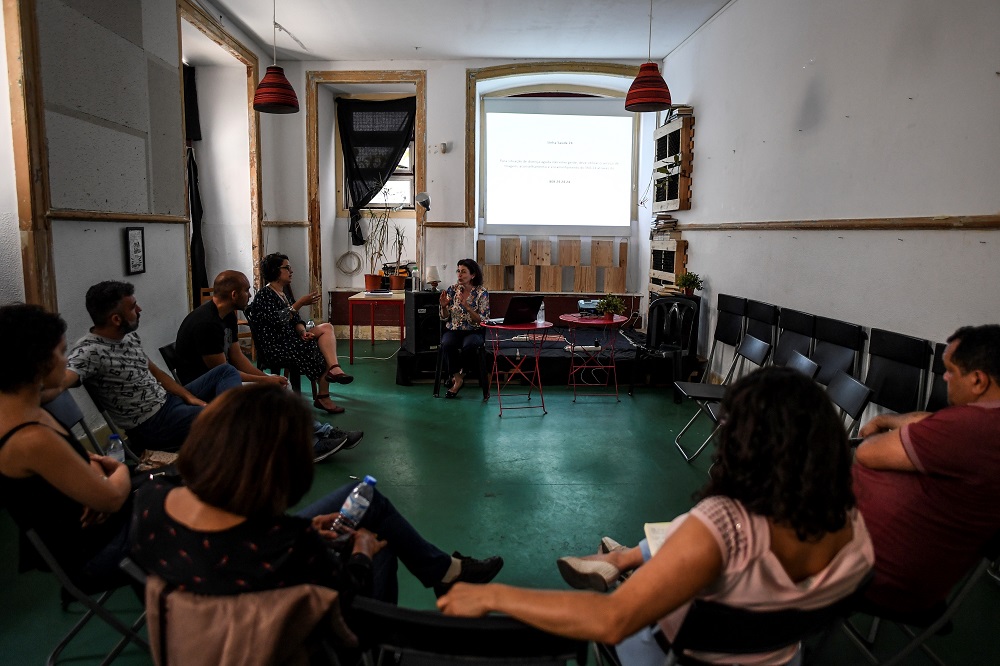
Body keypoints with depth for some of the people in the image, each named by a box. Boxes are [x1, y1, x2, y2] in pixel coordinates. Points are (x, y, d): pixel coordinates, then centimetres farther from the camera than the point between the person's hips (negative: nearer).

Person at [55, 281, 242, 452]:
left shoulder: (130, 336, 5)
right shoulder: (89, 351, -20)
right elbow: (60, 380, -37)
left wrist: (189, 396, 1)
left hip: (168, 399, 9)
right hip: (153, 425, -9)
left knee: (226, 371, 5)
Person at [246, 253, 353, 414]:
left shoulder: (285, 291, 16)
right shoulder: (264, 295, -10)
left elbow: (295, 319, 14)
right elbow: (278, 320, -22)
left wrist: (303, 332, -8)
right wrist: (300, 303, -22)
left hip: (289, 338, 8)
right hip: (274, 345, -8)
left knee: (326, 328, -12)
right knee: (322, 350, -19)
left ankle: (334, 369, -30)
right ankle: (323, 398, -10)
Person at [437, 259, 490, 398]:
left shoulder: (482, 293, -4)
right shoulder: (452, 290, 4)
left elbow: (482, 321, -10)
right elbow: (445, 318, 8)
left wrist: (467, 307, -22)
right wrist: (444, 306, -13)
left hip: (474, 332, -2)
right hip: (454, 330, 2)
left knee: (469, 345, -37)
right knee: (447, 344, -33)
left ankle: (458, 377, -10)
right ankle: (458, 379, -14)